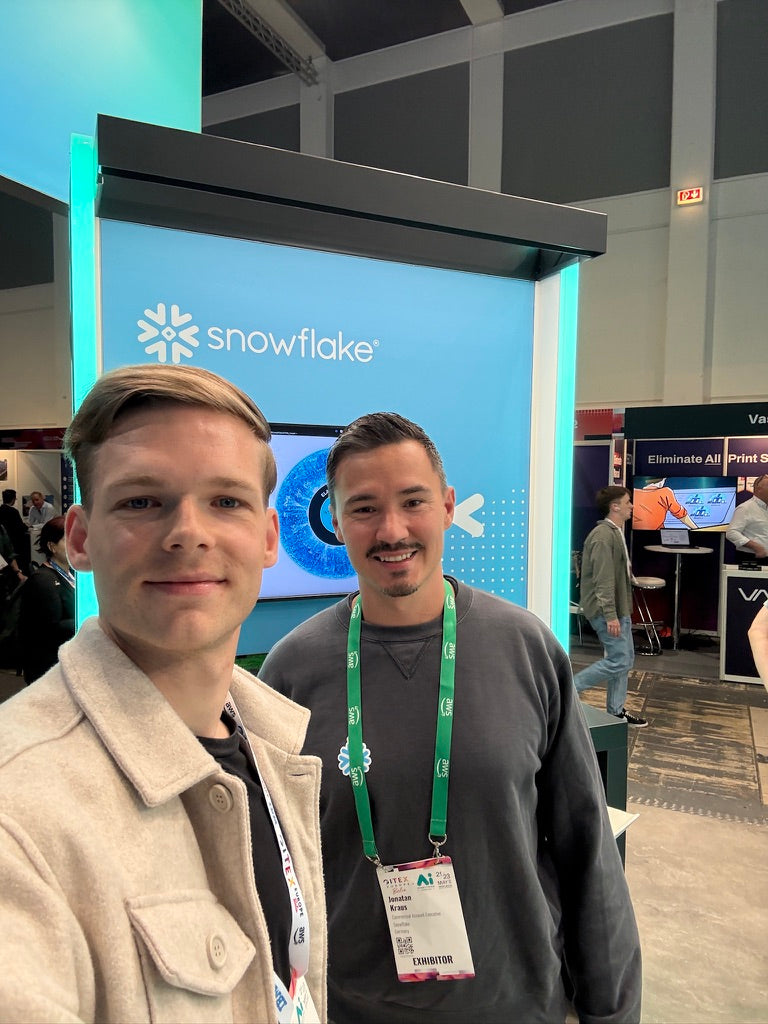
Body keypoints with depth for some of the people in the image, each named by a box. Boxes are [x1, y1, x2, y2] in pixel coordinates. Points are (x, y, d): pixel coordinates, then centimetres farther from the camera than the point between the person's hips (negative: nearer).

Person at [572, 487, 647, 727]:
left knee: (625, 659, 13)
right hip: (606, 609, -10)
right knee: (618, 661, -7)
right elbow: (603, 579, -24)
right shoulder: (603, 536, -19)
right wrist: (610, 615, -26)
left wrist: (622, 611, 20)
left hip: (619, 607, 10)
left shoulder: (616, 533, 14)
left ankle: (616, 711, 22)